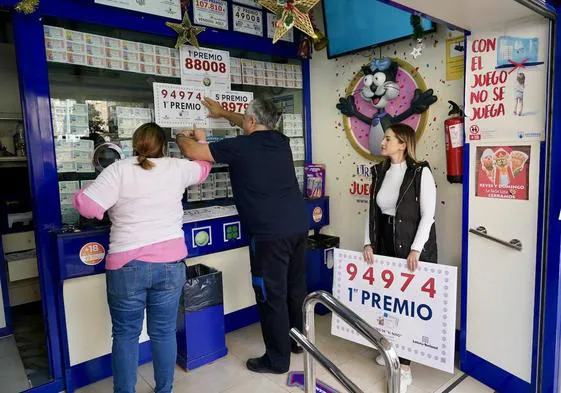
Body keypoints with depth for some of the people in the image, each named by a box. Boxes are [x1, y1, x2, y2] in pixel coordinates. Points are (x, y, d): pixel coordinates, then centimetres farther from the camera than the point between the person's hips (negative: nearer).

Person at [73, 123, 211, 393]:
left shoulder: (119, 170, -4)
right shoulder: (176, 168, 3)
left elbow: (87, 206, -12)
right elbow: (203, 168, 24)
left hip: (128, 266, -2)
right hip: (170, 263, 2)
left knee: (125, 334, 15)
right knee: (164, 332, 14)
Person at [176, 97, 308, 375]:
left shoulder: (240, 147, -10)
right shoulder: (280, 141, 10)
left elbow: (192, 151, -7)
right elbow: (257, 130, 32)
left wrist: (182, 137, 16)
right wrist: (224, 113, 41)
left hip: (271, 233, -8)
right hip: (299, 225, 8)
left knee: (271, 296, 5)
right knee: (295, 286, 21)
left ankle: (277, 360, 19)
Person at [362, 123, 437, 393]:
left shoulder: (421, 172, -11)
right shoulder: (379, 172, 7)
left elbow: (428, 215, -13)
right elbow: (373, 210, 10)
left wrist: (415, 250, -18)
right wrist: (368, 243, 3)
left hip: (413, 246, -5)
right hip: (385, 244, 6)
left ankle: (404, 366, 8)